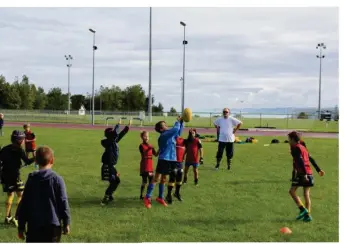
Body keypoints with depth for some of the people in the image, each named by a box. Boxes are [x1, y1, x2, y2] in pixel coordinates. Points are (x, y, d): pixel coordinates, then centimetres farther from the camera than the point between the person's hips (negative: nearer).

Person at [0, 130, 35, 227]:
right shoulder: (18, 150, -11)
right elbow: (27, 161, -17)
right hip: (14, 176, -7)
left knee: (10, 195, 20)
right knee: (20, 195, 3)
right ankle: (16, 218, -5)